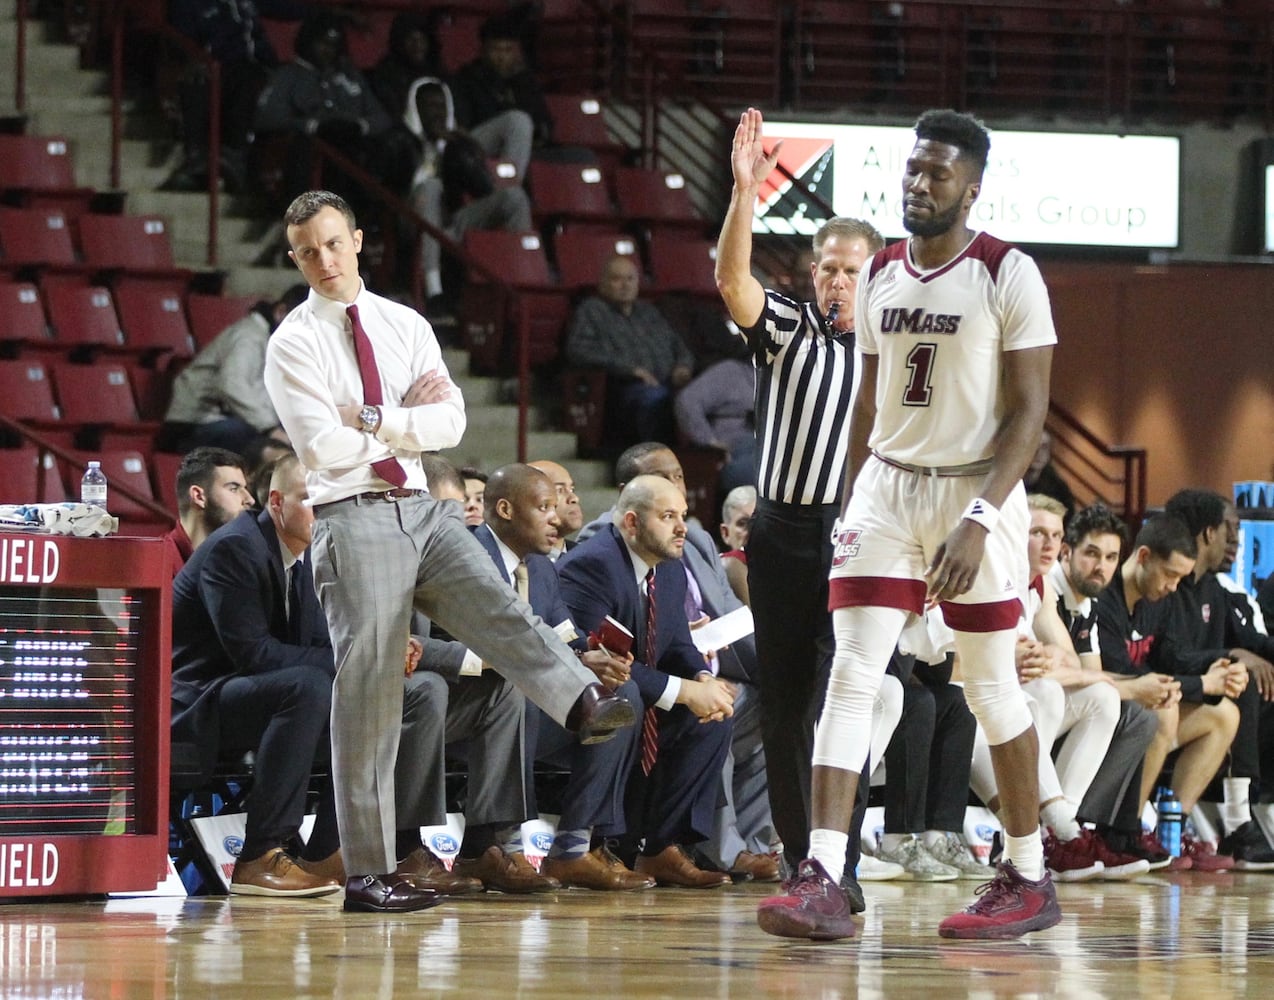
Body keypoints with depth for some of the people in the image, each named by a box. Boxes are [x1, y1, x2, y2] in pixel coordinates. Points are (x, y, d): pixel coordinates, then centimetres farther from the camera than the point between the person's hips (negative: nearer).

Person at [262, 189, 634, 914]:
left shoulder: (406, 326, 14)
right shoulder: (294, 345, 0)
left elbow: (451, 423, 4)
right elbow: (324, 446, -12)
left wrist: (374, 420, -10)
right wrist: (408, 417, -1)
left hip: (423, 510, 4)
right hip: (354, 519, -4)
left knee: (500, 614, -21)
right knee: (369, 689, -5)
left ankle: (586, 705, -47)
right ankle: (369, 871, -2)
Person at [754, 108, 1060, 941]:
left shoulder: (1008, 275, -8)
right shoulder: (880, 277, 10)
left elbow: (1029, 409, -12)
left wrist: (980, 517, -21)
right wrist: (848, 509, 13)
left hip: (975, 490, -5)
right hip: (886, 488, 5)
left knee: (992, 687, 3)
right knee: (851, 675, -8)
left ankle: (1030, 879, 18)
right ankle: (823, 881, -15)